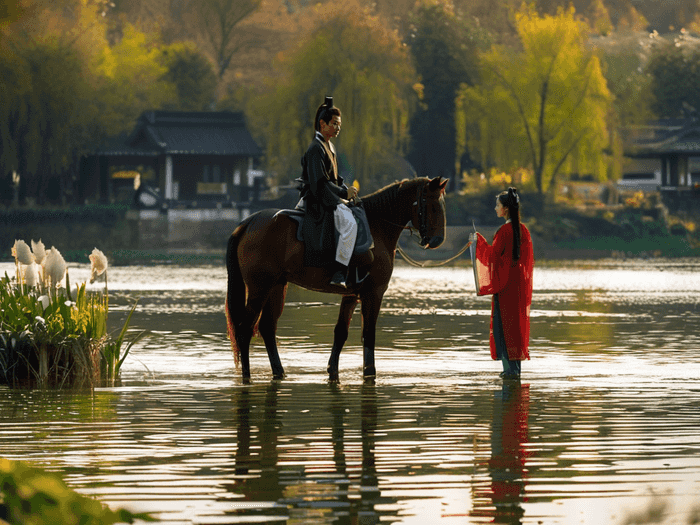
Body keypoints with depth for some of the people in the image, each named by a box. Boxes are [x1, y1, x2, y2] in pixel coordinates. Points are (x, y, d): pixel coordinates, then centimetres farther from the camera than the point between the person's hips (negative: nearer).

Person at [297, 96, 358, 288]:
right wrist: (344, 193, -16)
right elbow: (320, 184, -21)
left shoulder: (329, 147, 17)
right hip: (317, 202, -11)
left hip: (330, 200, 11)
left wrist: (347, 191, 7)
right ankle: (338, 273, -34)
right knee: (349, 222, -32)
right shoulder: (316, 149, -15)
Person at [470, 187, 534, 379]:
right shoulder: (523, 230, 7)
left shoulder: (504, 231, -15)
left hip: (505, 283, -7)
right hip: (520, 282, 7)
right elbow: (528, 257, 11)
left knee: (504, 322, -3)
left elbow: (493, 254, -17)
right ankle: (516, 367, 13)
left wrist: (479, 240, -5)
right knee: (517, 320, 11)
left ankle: (511, 368, -7)